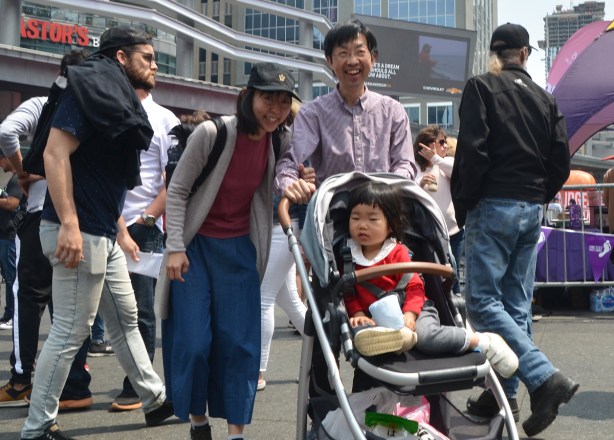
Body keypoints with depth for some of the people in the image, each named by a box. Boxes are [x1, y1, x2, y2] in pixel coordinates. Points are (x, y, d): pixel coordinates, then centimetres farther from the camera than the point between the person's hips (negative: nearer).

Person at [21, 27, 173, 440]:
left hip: (103, 233, 10)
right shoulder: (89, 89, -12)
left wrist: (118, 227, 21)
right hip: (78, 232, -10)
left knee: (125, 319, 18)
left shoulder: (115, 98, 16)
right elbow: (56, 153, -22)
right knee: (71, 331, -4)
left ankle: (156, 399, 31)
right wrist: (69, 224, -28)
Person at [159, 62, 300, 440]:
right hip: (196, 245, -3)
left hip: (239, 249, 3)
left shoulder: (282, 141, -5)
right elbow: (177, 190, -10)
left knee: (240, 342, 1)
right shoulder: (212, 133, -17)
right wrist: (175, 248, -12)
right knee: (193, 341, -2)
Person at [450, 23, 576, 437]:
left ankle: (545, 378, -18)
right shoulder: (545, 99, 12)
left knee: (482, 299, -7)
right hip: (532, 211, 6)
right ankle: (505, 393, 12)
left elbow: (472, 152, -14)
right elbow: (561, 162, 9)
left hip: (494, 206, -6)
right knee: (516, 304, 9)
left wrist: (462, 206, -4)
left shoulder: (481, 87, -3)